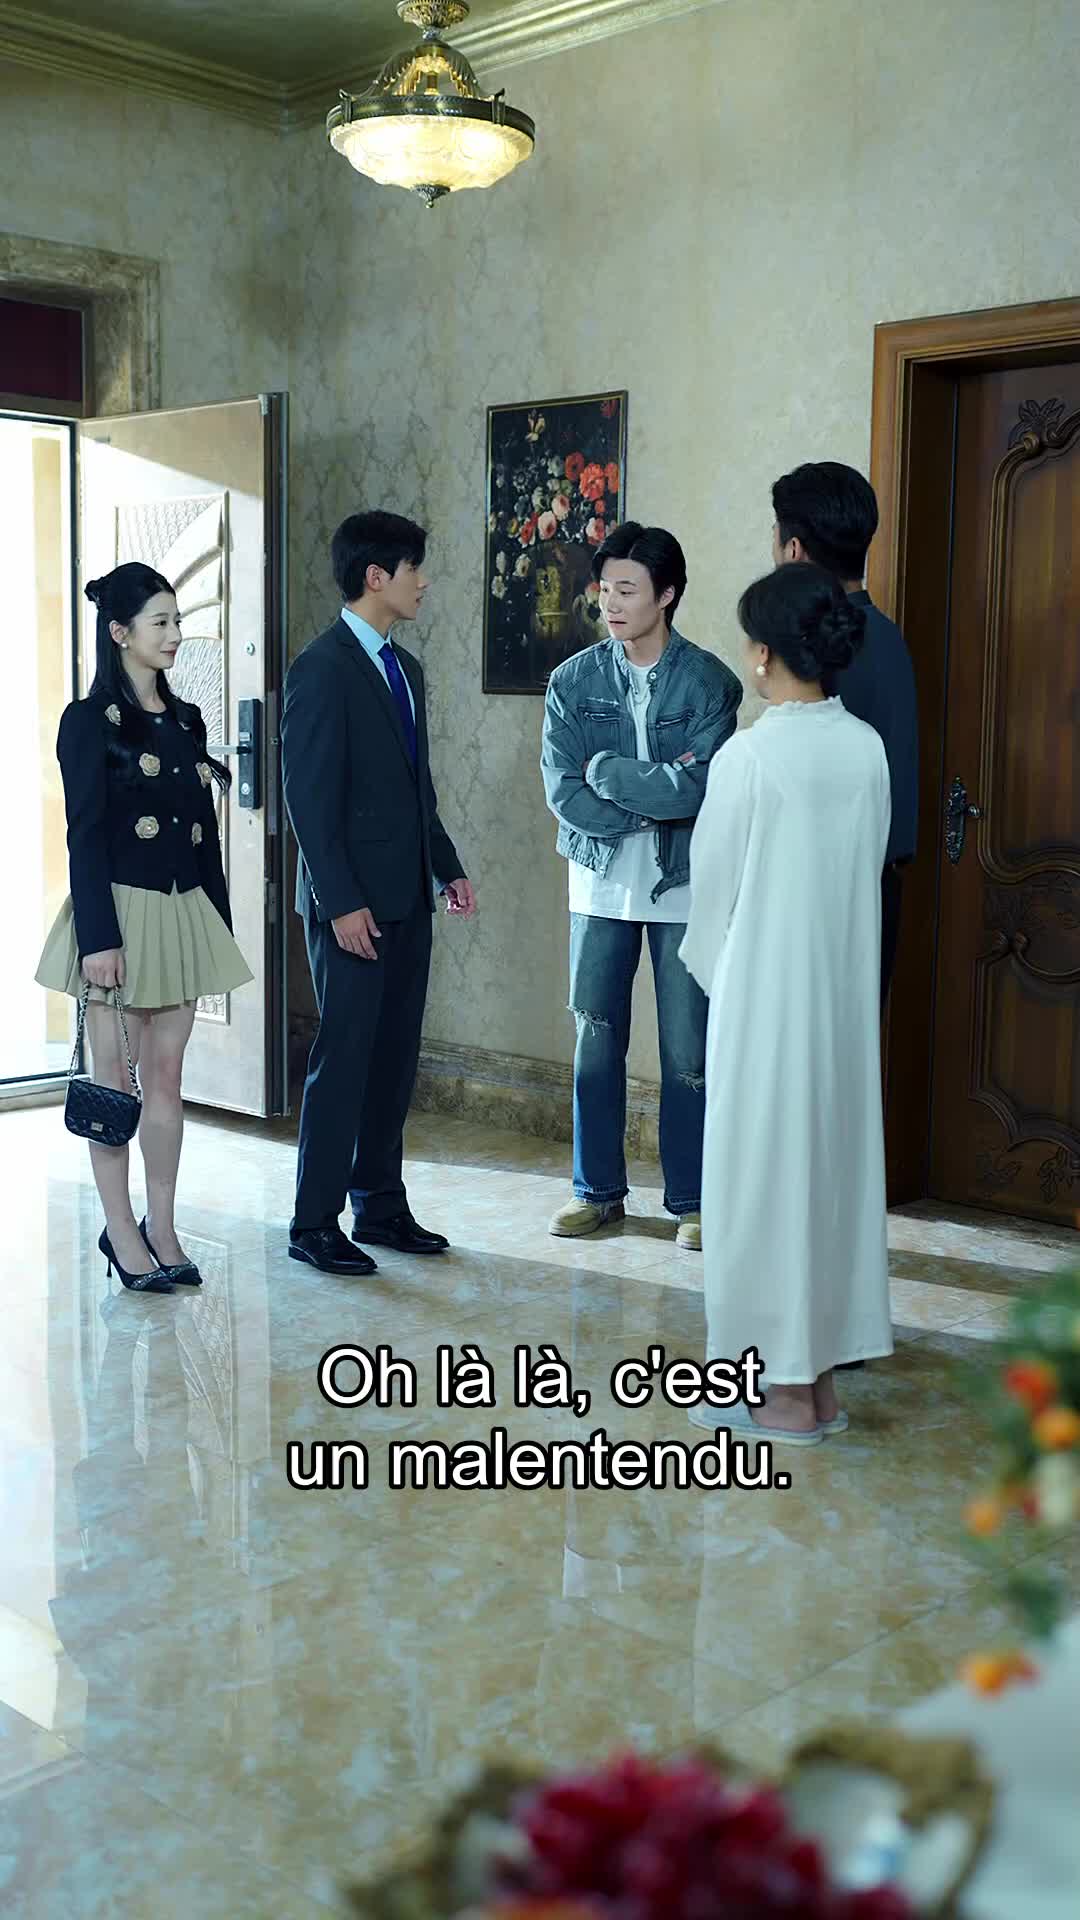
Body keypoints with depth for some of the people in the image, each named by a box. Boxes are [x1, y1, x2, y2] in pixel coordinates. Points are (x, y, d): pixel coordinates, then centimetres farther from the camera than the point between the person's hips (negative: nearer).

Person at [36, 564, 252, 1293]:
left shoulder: (186, 720, 12)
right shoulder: (91, 721, -6)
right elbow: (85, 835, -11)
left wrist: (221, 924, 13)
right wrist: (99, 939, -16)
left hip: (184, 915, 6)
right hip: (122, 911, -6)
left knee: (167, 1076, 8)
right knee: (115, 1080, 3)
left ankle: (162, 1228, 16)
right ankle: (123, 1233, 11)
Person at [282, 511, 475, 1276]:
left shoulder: (405, 667, 15)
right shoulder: (323, 668, -11)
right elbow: (310, 797, -15)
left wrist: (449, 868, 15)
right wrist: (341, 902, -19)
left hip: (408, 895, 8)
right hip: (353, 901, -8)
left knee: (396, 1056, 12)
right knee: (344, 1057, -3)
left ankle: (380, 1206, 22)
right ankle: (315, 1224, 7)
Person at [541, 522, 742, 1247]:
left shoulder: (709, 681, -7)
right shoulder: (574, 680, 0)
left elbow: (700, 789, -19)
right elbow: (563, 791, -10)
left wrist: (607, 769, -12)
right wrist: (655, 798, -15)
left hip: (684, 889, -2)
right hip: (602, 886, 2)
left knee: (688, 1055, 4)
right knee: (596, 1045, 9)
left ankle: (692, 1199, 18)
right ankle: (598, 1189, 23)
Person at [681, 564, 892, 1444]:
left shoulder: (749, 756, -16)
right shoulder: (868, 750, 2)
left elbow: (713, 885, -8)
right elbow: (866, 874, 8)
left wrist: (713, 974, 10)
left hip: (768, 999, -6)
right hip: (846, 994, 6)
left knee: (767, 1168, 4)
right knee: (834, 1159, 13)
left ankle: (787, 1391, 12)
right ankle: (822, 1378, 22)